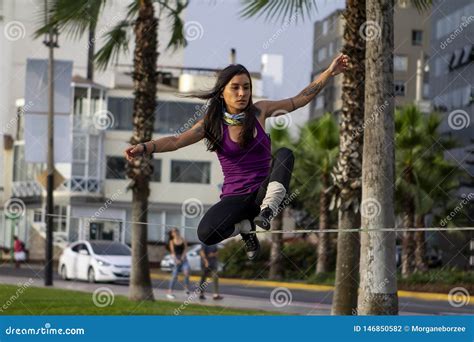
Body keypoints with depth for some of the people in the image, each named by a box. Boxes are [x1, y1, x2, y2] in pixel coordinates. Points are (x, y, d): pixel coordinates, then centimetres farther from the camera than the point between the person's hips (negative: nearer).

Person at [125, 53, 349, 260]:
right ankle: (245, 226, 1)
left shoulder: (259, 112, 3)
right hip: (235, 197, 0)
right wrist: (145, 148, -28)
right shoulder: (212, 124, -1)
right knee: (206, 233, -30)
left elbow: (300, 99, 8)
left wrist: (329, 72, 2)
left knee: (284, 154, -28)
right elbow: (176, 141, -12)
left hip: (265, 191, 0)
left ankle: (268, 209, -27)